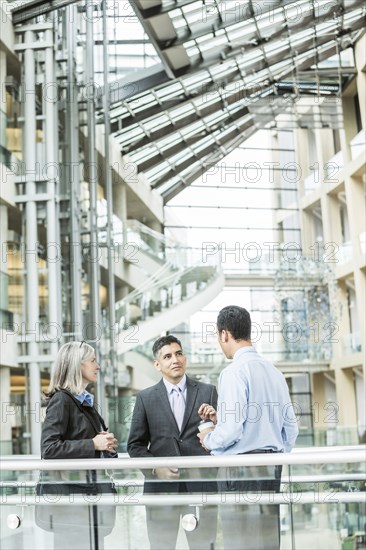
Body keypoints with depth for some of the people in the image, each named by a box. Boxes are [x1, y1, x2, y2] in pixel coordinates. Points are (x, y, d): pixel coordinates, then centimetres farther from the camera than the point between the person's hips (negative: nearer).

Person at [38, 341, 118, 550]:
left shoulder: (86, 400, 16)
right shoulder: (61, 400, -9)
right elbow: (49, 448, -20)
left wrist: (108, 444, 7)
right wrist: (92, 444, -18)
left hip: (91, 490, 9)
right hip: (70, 492, -8)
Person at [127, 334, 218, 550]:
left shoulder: (208, 392, 7)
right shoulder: (145, 398, 8)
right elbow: (135, 445, 8)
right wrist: (155, 468, -8)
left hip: (201, 485, 0)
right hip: (161, 486, 0)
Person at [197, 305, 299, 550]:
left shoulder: (235, 371, -11)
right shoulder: (274, 372, 12)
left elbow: (232, 429, -18)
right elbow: (291, 428, 14)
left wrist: (209, 440, 2)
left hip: (241, 467, -8)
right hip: (272, 466, 8)